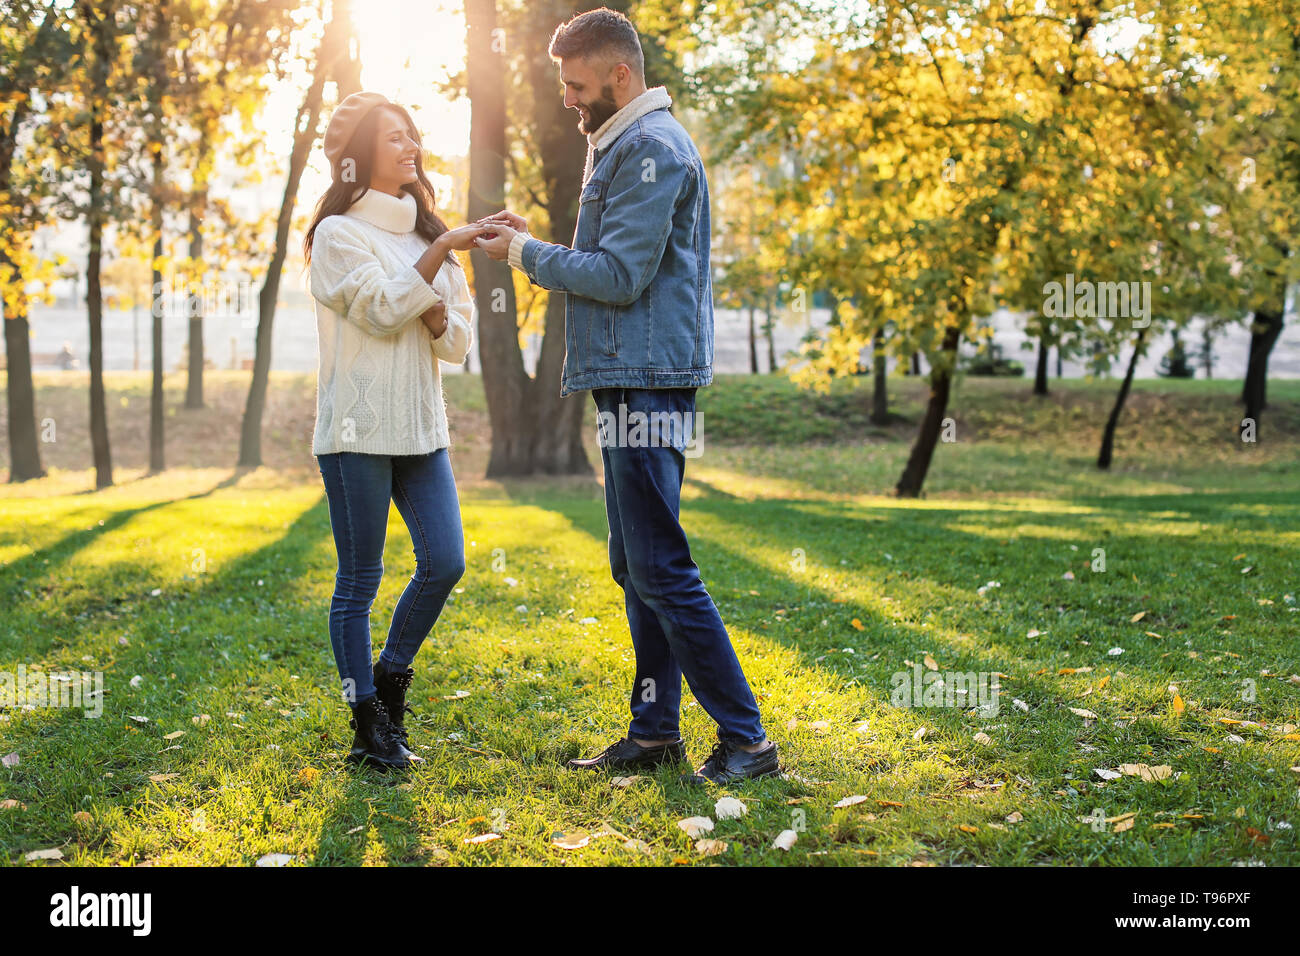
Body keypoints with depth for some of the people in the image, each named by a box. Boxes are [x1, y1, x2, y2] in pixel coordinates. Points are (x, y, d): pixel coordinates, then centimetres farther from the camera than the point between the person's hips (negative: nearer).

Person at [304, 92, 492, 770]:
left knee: (445, 562, -3)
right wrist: (444, 250, -17)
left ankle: (390, 678, 18)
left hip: (421, 427, 6)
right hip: (359, 428, -6)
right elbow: (381, 308, -15)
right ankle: (368, 723, 7)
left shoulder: (423, 232, 19)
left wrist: (439, 318, -6)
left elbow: (460, 341, 15)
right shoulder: (339, 233, -1)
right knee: (359, 581, -1)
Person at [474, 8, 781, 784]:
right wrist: (537, 245, 13)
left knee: (661, 569, -10)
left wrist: (527, 254, -8)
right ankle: (656, 731, 20)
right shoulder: (625, 146, 21)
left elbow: (620, 276, -18)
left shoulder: (652, 149, -12)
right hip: (632, 382, 11)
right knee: (637, 569, 13)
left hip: (649, 384, -11)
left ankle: (746, 740, -6)